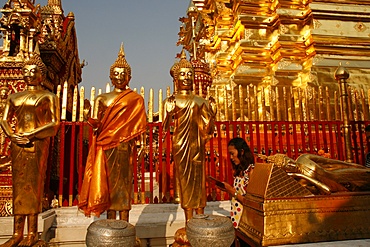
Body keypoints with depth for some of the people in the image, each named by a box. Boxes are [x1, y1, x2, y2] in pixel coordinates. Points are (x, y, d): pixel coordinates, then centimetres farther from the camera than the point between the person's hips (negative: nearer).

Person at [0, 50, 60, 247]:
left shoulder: (48, 97, 2)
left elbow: (54, 124, -6)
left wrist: (31, 135, -15)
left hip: (38, 144, -4)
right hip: (17, 144, 5)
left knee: (33, 185, -2)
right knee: (18, 185, 5)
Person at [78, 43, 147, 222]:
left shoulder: (136, 100, 6)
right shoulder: (102, 99, 13)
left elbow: (139, 125, 2)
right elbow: (95, 122, 5)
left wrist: (140, 143, -9)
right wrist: (95, 123, -17)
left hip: (125, 147, -2)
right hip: (106, 147, 2)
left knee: (124, 183, -2)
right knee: (108, 183, 4)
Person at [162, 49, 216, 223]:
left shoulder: (200, 101, 10)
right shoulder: (171, 101, 3)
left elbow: (208, 129, 7)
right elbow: (166, 127, -5)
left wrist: (212, 113, -6)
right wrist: (170, 112, -21)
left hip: (197, 144, 2)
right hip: (180, 144, -2)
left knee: (199, 181, 5)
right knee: (185, 180, 1)